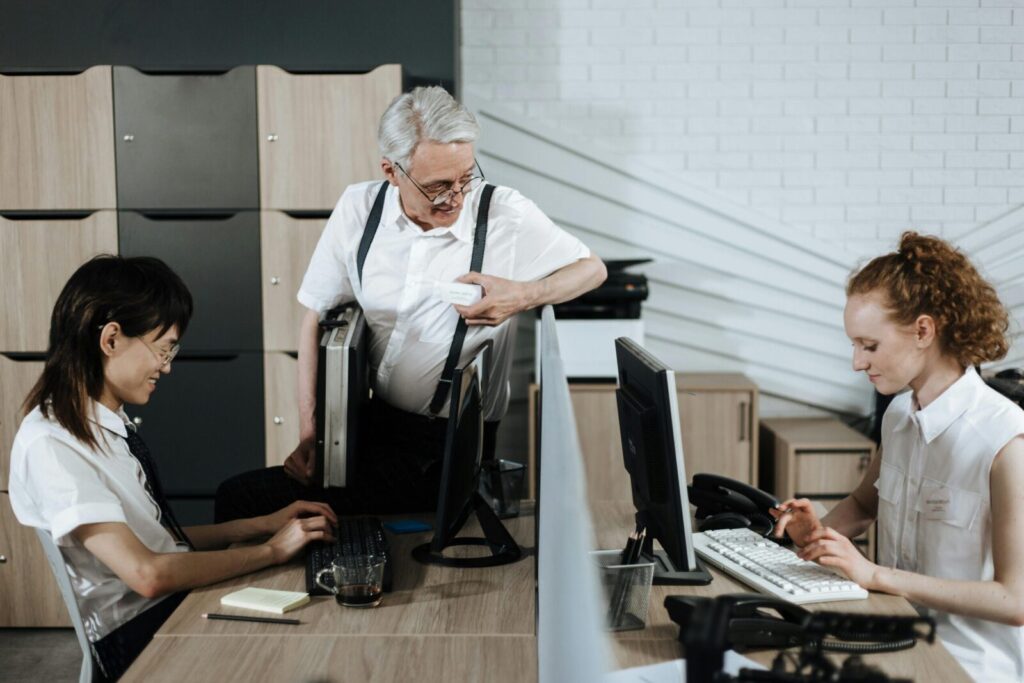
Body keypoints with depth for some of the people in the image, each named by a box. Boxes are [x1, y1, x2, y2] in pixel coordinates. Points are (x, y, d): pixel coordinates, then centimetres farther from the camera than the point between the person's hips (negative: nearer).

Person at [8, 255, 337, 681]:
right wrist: (270, 551, -16)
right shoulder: (49, 445, -18)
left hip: (180, 599, 8)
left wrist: (263, 525, 7)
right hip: (139, 635, -8)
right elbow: (147, 573, -24)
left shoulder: (110, 422, 9)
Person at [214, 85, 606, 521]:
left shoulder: (506, 215, -9)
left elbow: (592, 269, 5)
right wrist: (309, 435, -2)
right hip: (373, 420, 5)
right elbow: (317, 318, 6)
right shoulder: (359, 208, -1)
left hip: (449, 449, -5)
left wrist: (523, 296, -17)